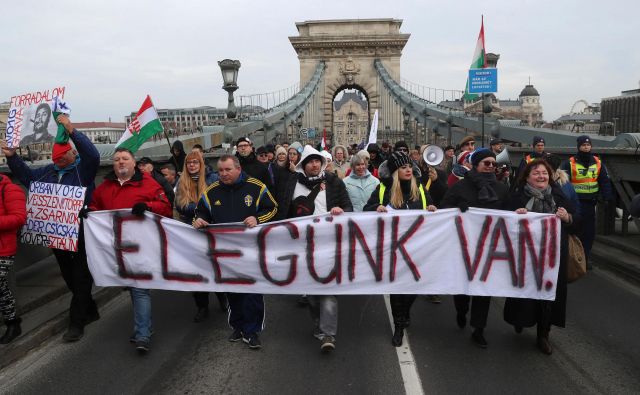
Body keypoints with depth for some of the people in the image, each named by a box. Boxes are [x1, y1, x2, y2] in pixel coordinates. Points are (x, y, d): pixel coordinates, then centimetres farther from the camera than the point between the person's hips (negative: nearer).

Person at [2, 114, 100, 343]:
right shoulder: (50, 171, 11)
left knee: (81, 279, 1)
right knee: (70, 278, 17)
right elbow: (26, 176, 23)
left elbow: (93, 154, -30)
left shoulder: (83, 168, -10)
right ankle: (90, 311, 33)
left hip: (81, 235, -8)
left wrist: (71, 131, -37)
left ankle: (76, 323, 9)